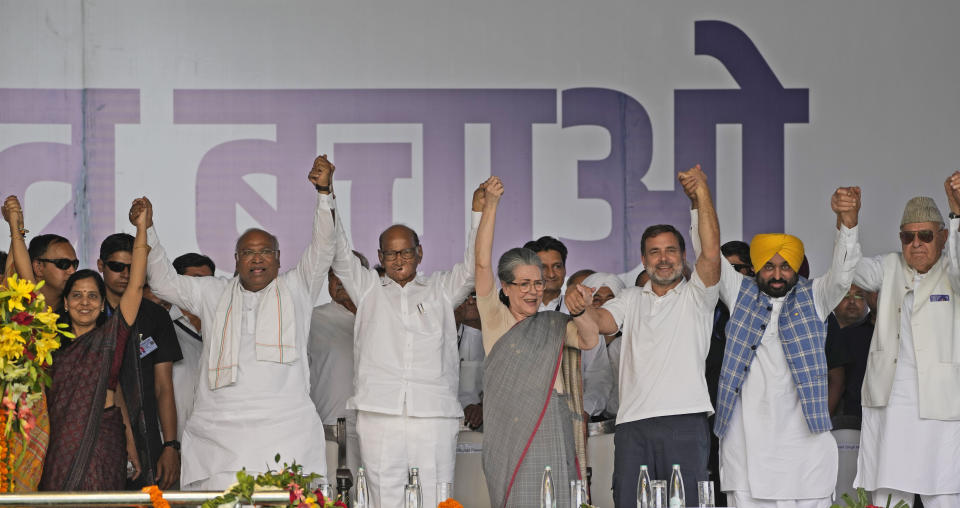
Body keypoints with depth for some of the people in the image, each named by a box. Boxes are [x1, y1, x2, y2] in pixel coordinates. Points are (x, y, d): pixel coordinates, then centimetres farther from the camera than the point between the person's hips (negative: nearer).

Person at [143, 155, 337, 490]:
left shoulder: (296, 289, 15)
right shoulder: (213, 294, 21)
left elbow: (322, 250, 4)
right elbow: (165, 282, 20)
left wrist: (324, 192, -8)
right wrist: (146, 230, 9)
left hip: (285, 430, -1)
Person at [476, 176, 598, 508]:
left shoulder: (553, 324, 13)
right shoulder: (496, 319, 7)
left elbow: (590, 341, -4)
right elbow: (483, 263, -1)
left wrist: (579, 314, -26)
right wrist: (489, 205, -6)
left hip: (551, 430, 2)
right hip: (508, 427, -2)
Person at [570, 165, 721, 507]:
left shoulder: (696, 295, 9)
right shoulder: (632, 299, 21)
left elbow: (711, 253, -7)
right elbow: (602, 322, 3)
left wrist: (702, 194, -15)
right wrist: (579, 307, -20)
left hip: (685, 423, -3)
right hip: (632, 423, 3)